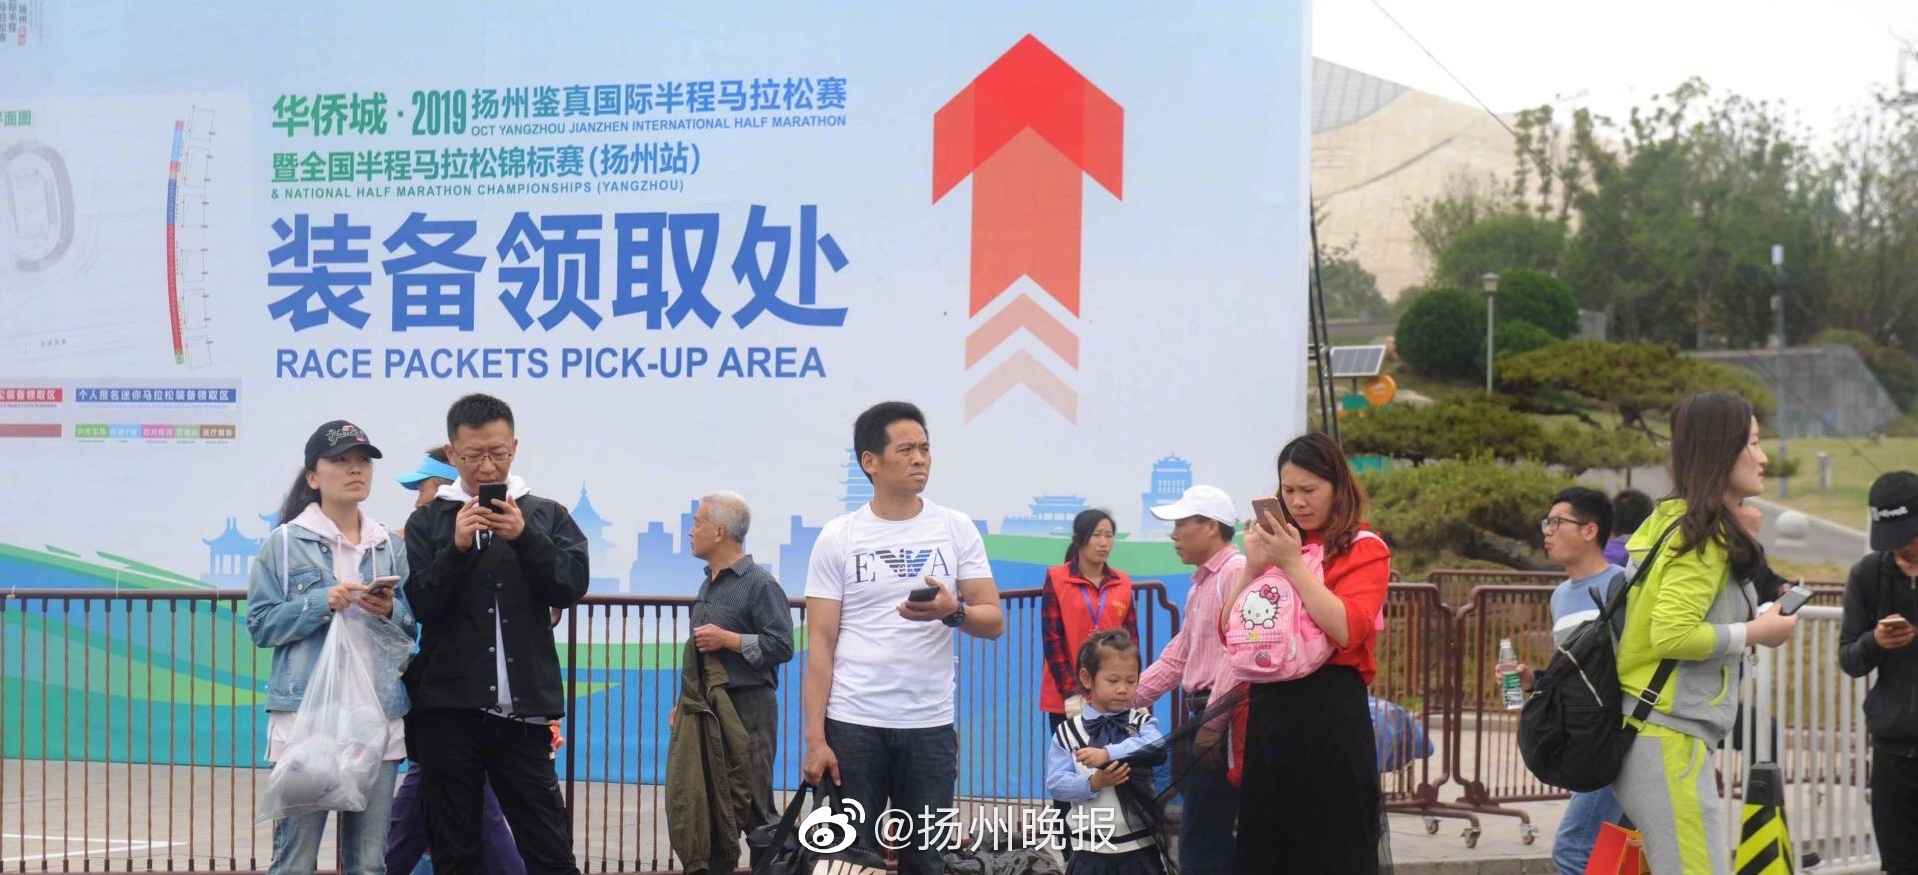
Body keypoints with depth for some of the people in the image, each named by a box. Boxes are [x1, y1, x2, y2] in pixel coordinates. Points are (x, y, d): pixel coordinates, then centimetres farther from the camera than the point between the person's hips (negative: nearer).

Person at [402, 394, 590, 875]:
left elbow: (573, 585, -4)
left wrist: (525, 538, -17)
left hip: (523, 708, 0)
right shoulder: (427, 521, 5)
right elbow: (417, 605, -4)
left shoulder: (547, 515, 8)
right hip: (448, 707, 0)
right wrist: (457, 548, -17)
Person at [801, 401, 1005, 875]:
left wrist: (953, 612, -23)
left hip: (930, 725, 1)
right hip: (852, 725, -1)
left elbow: (994, 621, 1)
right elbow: (820, 643, -1)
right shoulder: (838, 537, 0)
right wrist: (815, 737, -8)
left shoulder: (956, 529, 4)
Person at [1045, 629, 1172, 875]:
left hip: (1139, 848, 0)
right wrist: (1093, 783, -22)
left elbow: (1155, 748, -21)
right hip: (1091, 851, 0)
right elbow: (1056, 784, -6)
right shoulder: (1066, 732, 0)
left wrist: (1109, 753, -33)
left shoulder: (1142, 722, 0)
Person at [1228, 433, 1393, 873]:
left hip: (1330, 710, -6)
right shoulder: (1278, 544, 12)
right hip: (1269, 708, 6)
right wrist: (1253, 567, -4)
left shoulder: (1365, 551, -2)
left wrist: (1293, 564, -16)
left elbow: (1346, 629, -18)